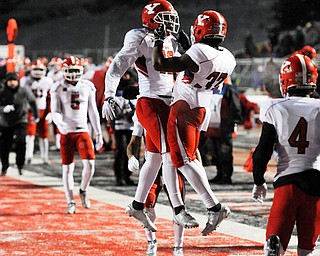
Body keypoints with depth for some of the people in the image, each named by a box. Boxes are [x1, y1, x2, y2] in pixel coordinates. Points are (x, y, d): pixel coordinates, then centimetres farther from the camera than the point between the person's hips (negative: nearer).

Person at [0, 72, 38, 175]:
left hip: (20, 121, -1)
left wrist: (36, 115, 17)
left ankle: (20, 165, -7)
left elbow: (32, 102, 7)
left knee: (21, 141, -23)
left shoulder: (24, 91, -11)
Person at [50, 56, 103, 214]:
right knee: (67, 168, 0)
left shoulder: (88, 87, 6)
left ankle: (83, 191, 16)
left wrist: (98, 134, 11)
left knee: (90, 164, -11)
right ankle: (70, 202, 9)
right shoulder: (58, 88, -1)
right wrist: (60, 124, -27)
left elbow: (93, 112, 11)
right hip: (66, 132, -1)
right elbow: (55, 112, -6)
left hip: (83, 131, 2)